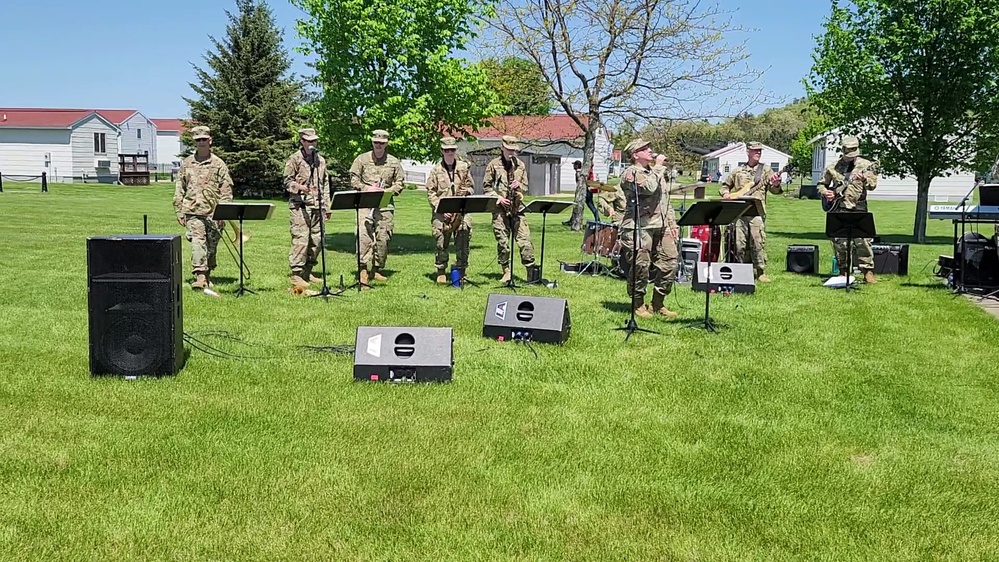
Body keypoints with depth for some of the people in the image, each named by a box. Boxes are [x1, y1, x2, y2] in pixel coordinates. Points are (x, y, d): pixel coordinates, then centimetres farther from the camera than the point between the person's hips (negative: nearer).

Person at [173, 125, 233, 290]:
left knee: (211, 245, 8)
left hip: (213, 212, 0)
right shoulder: (186, 164, 10)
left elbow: (226, 190, 1)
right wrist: (179, 211, 7)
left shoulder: (218, 164, 4)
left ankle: (207, 274, 24)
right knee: (197, 242, -13)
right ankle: (200, 276, -19)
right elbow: (179, 189, 13)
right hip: (193, 211, 0)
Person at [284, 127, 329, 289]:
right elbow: (287, 181, -1)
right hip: (300, 205, -6)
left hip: (317, 206, 6)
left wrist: (327, 207, 18)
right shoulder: (294, 159, -1)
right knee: (301, 239, -12)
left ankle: (307, 272, 19)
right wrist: (298, 187, -22)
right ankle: (296, 274, -9)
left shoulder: (320, 160, 17)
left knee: (317, 239, 7)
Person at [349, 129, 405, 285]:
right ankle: (363, 270, -18)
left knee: (383, 238, 1)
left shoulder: (394, 162, 12)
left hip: (386, 205, 2)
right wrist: (367, 188, -9)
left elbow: (399, 184, 12)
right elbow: (354, 180, 6)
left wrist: (386, 191, -4)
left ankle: (376, 270, 12)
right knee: (364, 235, -15)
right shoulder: (362, 159, 8)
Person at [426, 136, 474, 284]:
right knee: (441, 243, -2)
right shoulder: (436, 170, 6)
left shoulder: (464, 167, 11)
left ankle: (460, 272, 6)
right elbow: (430, 193, 3)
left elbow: (471, 187, 18)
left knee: (463, 243, -5)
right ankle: (441, 273, 11)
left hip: (462, 212, 1)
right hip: (441, 214, -1)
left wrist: (466, 191, -6)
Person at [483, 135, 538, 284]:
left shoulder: (520, 165, 12)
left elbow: (525, 187, 17)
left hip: (517, 207, 2)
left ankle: (531, 270, -5)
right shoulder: (493, 164, 4)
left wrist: (519, 185, -6)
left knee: (524, 239, -7)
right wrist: (498, 198, -8)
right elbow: (486, 186, 4)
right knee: (502, 242, 0)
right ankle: (507, 271, 9)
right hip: (500, 209, -1)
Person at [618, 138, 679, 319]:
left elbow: (666, 200, 26)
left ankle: (658, 303, 14)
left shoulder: (656, 173, 24)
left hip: (662, 227, 8)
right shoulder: (630, 173, -3)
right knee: (641, 266, -8)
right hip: (640, 227, -7)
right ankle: (638, 305, 9)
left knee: (670, 262, 1)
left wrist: (672, 223, 16)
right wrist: (657, 168, -8)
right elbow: (649, 187, -22)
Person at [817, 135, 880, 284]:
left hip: (858, 210, -3)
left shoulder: (865, 165, 4)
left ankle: (868, 273, -7)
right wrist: (825, 192, -1)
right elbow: (821, 184, 20)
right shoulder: (833, 167, 10)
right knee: (839, 242, 4)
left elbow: (872, 185, -6)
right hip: (838, 210, 3)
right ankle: (844, 272, 15)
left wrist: (864, 179, -26)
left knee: (863, 241, -12)